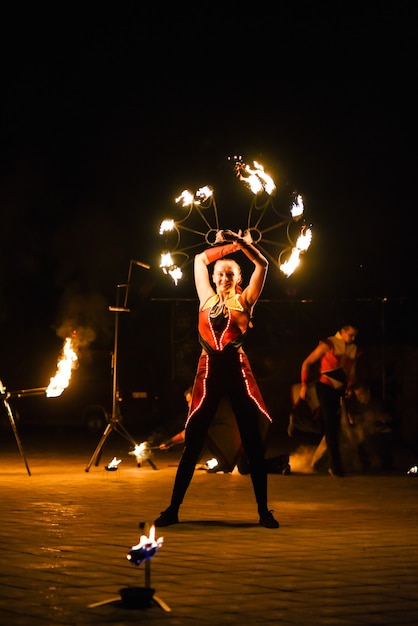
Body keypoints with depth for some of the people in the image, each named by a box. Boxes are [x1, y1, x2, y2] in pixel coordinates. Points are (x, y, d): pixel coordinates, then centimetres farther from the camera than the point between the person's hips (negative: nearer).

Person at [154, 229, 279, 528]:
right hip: (209, 372, 2)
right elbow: (201, 259, 22)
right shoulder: (207, 299, 14)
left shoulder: (245, 301, 8)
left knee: (253, 443, -1)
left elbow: (263, 264, 1)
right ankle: (173, 509, 7)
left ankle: (264, 511, 6)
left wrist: (241, 243, -6)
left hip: (238, 371, -2)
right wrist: (227, 245, 18)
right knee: (192, 443, 2)